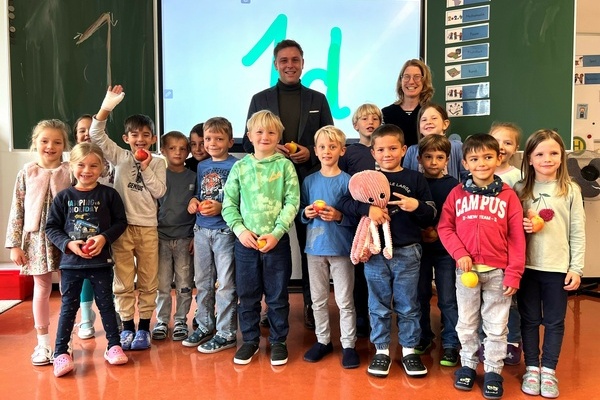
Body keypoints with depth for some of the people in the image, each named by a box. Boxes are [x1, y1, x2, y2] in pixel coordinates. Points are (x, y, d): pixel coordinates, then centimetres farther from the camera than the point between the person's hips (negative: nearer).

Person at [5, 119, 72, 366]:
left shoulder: (69, 172, -2)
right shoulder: (26, 173, 3)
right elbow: (17, 210, 3)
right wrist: (14, 244, 0)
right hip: (37, 238, 1)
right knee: (41, 290, 11)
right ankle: (43, 342, 23)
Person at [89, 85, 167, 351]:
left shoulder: (157, 163, 4)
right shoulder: (119, 157, 3)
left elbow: (159, 192, -5)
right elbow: (96, 135, -8)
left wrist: (146, 168, -13)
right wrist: (106, 107, -20)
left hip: (148, 227, 0)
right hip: (122, 226, 0)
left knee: (148, 281, 7)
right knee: (123, 281, 6)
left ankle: (143, 327, 18)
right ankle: (127, 326, 19)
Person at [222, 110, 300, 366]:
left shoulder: (285, 166, -1)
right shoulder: (240, 167, 5)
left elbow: (292, 202, -6)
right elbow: (229, 204, 4)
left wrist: (276, 232, -14)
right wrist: (240, 230, -9)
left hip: (277, 241, -2)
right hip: (245, 241, 2)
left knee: (277, 296, 9)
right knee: (247, 295, 12)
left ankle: (278, 341, 25)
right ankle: (250, 340, 28)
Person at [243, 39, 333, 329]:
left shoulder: (317, 99, 11)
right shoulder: (260, 99, 10)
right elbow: (249, 142, 8)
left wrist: (311, 153, -10)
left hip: (309, 182, 0)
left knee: (310, 247, 5)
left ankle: (311, 305, 18)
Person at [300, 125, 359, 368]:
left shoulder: (347, 181, -6)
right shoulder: (309, 181, 5)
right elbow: (301, 213, 11)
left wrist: (339, 216, -23)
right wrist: (306, 213, -10)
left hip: (341, 248, -4)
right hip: (315, 248, 4)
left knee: (344, 300, 4)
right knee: (318, 299, 14)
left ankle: (348, 345, 17)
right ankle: (323, 341, 29)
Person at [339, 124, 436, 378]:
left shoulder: (415, 179, 3)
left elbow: (431, 216, 2)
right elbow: (345, 203, -5)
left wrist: (417, 206, -18)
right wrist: (367, 208, -20)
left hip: (407, 252, 0)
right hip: (375, 251, 0)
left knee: (407, 305, 11)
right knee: (379, 305, 11)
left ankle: (409, 350, 26)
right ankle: (381, 350, 25)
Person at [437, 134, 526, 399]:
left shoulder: (508, 195, -2)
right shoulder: (457, 194, 1)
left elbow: (516, 238, -3)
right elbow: (445, 228, 1)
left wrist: (513, 274, -7)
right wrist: (460, 254, -13)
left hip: (498, 271, -1)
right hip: (466, 269, 1)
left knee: (496, 325, 10)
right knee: (467, 323, 14)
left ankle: (493, 371, 26)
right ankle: (467, 364, 32)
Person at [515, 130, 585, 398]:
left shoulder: (570, 191, -1)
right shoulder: (520, 190, 2)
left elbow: (578, 233, 0)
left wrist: (576, 268, -4)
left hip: (558, 268, -1)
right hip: (527, 266, 1)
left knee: (554, 321, 9)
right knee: (529, 320, 11)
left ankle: (549, 370, 24)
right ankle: (532, 367, 25)